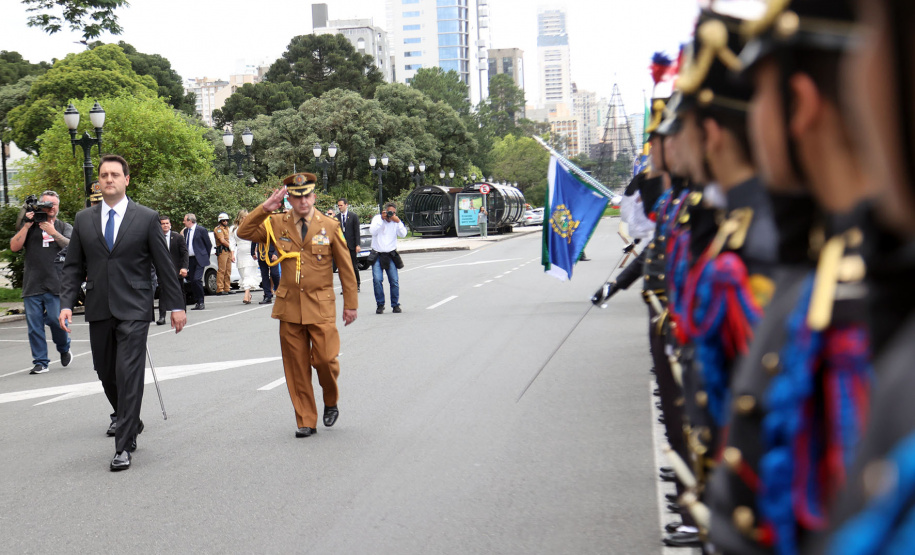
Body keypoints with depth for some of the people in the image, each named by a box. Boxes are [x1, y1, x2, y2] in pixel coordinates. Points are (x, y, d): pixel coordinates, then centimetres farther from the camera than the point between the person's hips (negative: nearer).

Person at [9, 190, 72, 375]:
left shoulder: (65, 227, 12)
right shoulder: (30, 227, 13)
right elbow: (14, 247, 1)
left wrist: (53, 232, -14)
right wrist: (27, 225, -5)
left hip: (55, 285, -2)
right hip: (32, 286, 2)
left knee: (56, 320, -9)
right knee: (34, 326, 0)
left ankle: (64, 349, 20)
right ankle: (40, 362, 9)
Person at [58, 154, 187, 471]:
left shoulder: (146, 219, 1)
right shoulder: (83, 220, 9)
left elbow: (164, 265, 3)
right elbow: (73, 266, 10)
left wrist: (176, 305, 2)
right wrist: (66, 303, -2)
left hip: (133, 310, -4)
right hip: (99, 310, 4)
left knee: (129, 375, -10)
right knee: (107, 374, 10)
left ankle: (124, 446, -6)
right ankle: (131, 423, 33)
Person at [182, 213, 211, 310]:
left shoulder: (201, 230, -6)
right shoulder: (185, 231, 13)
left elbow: (209, 245, -1)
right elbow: (184, 244, 18)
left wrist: (206, 257, 3)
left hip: (199, 259, -7)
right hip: (190, 259, 7)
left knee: (197, 279, -17)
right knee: (192, 282, 5)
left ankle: (201, 302, -10)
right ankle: (197, 302, 11)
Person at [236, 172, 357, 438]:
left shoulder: (330, 226, 1)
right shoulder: (277, 224, 4)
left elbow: (345, 267, 4)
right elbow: (244, 232, -4)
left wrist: (350, 304, 3)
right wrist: (265, 208, -15)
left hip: (321, 306, -2)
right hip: (289, 306, 2)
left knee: (325, 359, -8)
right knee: (296, 366, 4)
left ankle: (331, 402, 22)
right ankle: (305, 421, 14)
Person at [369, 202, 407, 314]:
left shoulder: (396, 221, 5)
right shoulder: (377, 218, 0)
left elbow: (403, 234, -8)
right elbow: (373, 231, -16)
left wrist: (398, 222, -18)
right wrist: (382, 219, -18)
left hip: (391, 255, 1)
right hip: (377, 255, -1)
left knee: (394, 281, -4)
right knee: (377, 280, -12)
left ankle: (395, 305, 9)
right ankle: (380, 305, -1)